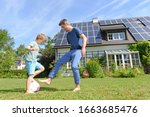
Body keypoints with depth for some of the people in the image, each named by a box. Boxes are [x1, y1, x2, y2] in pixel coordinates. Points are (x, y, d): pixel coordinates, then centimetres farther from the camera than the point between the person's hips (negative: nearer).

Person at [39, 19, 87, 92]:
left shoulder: (76, 29, -1)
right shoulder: (68, 35, 21)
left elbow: (84, 38, -13)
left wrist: (83, 48, -28)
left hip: (78, 51, -7)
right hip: (71, 51, 8)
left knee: (74, 66, -25)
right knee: (59, 63, -4)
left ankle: (78, 86, -9)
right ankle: (49, 79, -3)